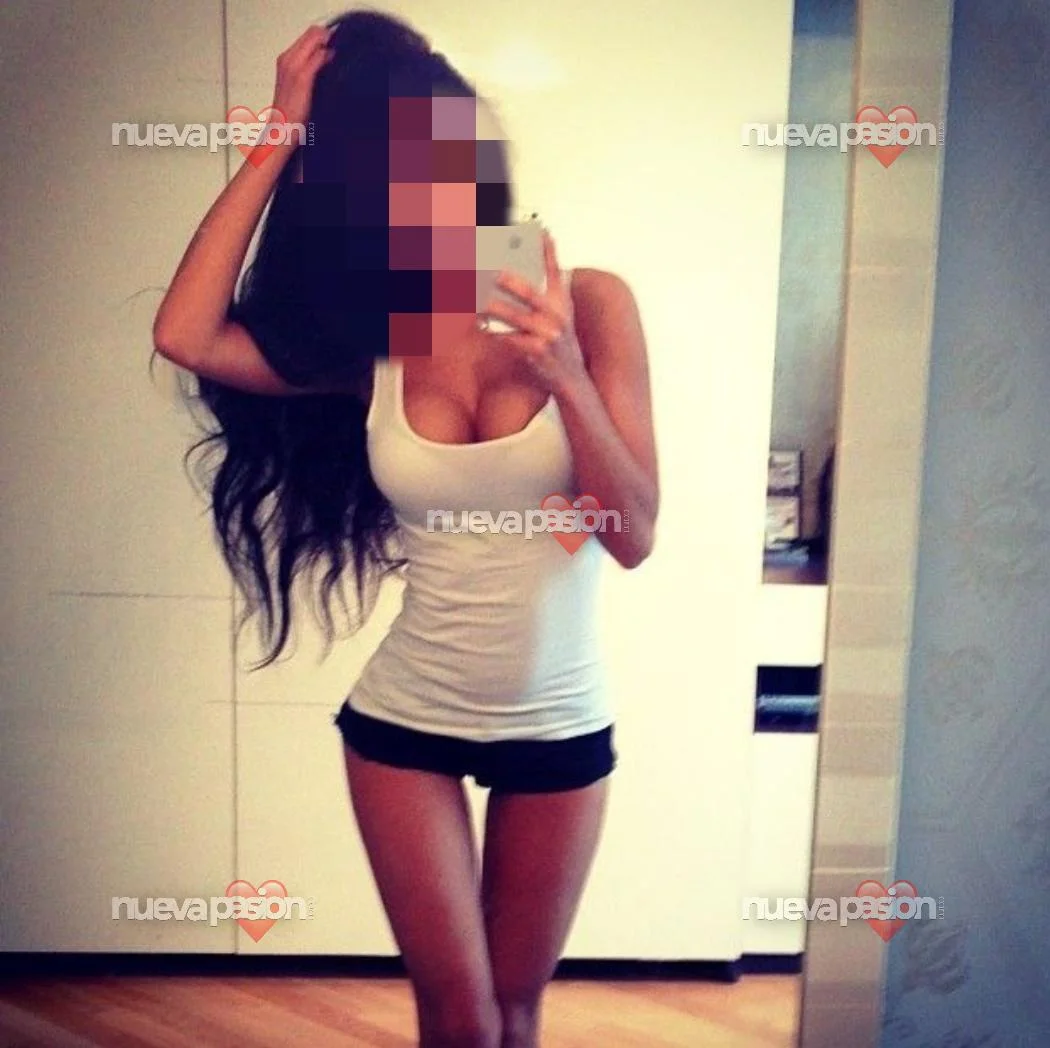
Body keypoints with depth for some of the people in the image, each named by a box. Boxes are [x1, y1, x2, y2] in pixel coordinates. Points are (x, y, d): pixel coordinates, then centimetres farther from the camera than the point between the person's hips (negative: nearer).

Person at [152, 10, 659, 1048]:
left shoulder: (588, 304, -10)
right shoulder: (365, 342, -6)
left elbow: (634, 534, -13)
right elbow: (186, 336, -21)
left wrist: (567, 377, -28)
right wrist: (281, 138, -17)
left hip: (560, 727, 0)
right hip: (403, 723, 0)